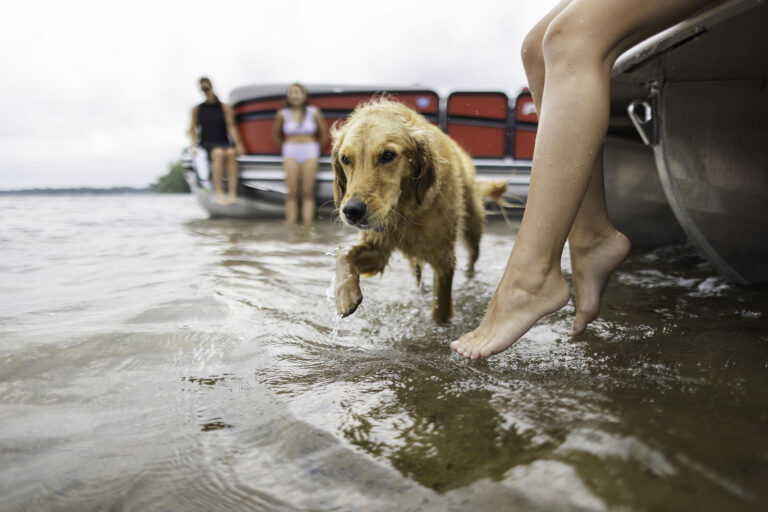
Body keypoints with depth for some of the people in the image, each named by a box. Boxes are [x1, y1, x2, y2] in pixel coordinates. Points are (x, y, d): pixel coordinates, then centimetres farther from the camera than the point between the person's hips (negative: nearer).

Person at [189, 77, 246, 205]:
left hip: (225, 143, 1)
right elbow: (193, 129, 16)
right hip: (207, 144, 0)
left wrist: (238, 144, -12)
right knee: (219, 153, -36)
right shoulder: (197, 109, 15)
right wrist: (194, 143, -3)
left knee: (231, 152, -36)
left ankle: (232, 193, -43)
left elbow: (231, 127, 2)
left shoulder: (224, 107, 13)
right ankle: (218, 193, -42)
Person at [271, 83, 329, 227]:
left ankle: (307, 227, -2)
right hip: (291, 155, 0)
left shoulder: (314, 112, -1)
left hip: (309, 154, 0)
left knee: (308, 193, -2)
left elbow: (324, 134, 9)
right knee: (292, 193, -3)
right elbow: (275, 135, 17)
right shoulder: (283, 114, 2)